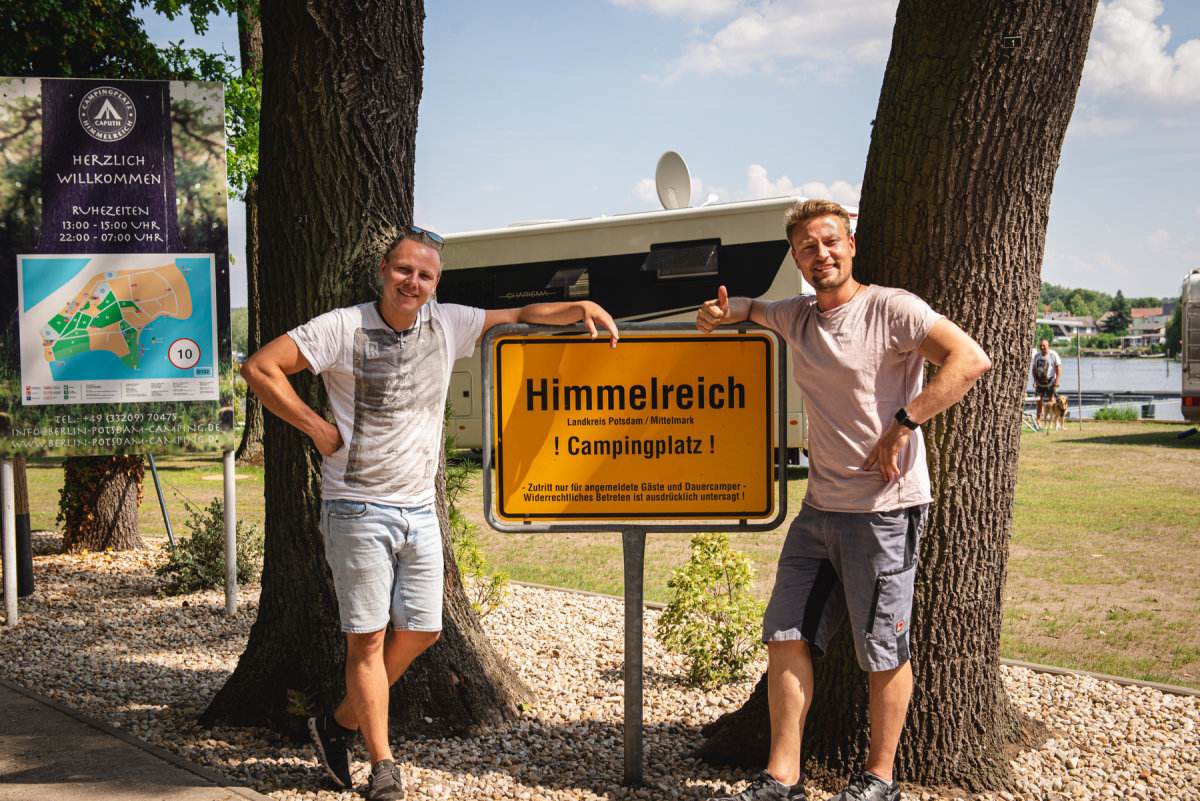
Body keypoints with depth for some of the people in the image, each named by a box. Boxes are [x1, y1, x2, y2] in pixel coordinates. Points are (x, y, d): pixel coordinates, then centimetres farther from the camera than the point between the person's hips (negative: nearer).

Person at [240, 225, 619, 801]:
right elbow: (260, 368, -11)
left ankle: (341, 725, 27)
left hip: (419, 510, 6)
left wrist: (581, 308, -1)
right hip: (358, 510, -5)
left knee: (421, 631, 9)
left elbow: (519, 317, 15)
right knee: (368, 639, -3)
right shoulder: (343, 328, -9)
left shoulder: (447, 325, 4)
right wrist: (317, 428, -12)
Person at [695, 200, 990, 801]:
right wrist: (722, 312, 9)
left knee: (882, 654, 3)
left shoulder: (891, 309, -10)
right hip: (819, 508, 7)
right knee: (786, 638, 6)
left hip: (884, 509, -7)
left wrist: (904, 424, -23)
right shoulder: (797, 317, 11)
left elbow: (971, 359, -20)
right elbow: (752, 308, 33)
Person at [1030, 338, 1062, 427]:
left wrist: (1057, 380, -15)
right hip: (1040, 382, 5)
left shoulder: (1053, 355, -5)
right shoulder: (1037, 355, 10)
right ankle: (1038, 422, 9)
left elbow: (1059, 368, -6)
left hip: (1050, 382, -5)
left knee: (1051, 402, -7)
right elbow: (1034, 369, 16)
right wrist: (1035, 380, 3)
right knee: (1039, 401, 4)